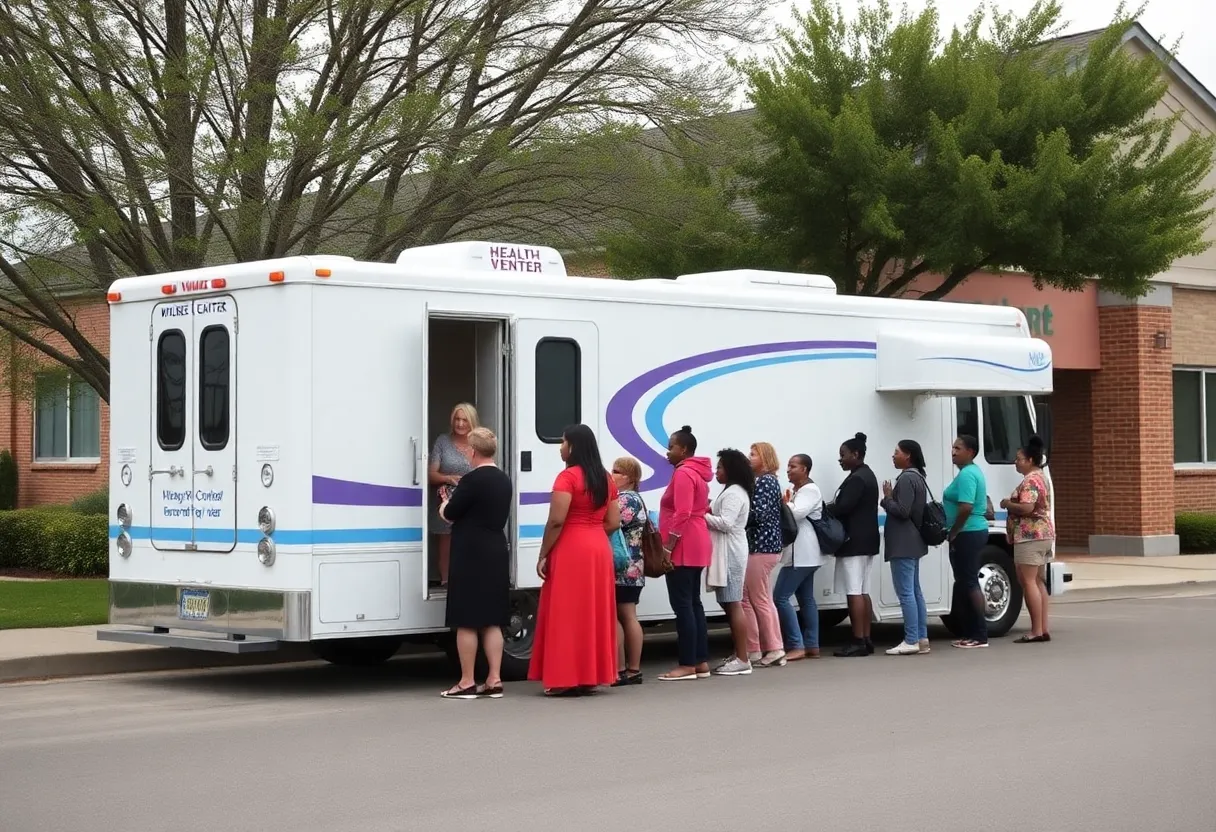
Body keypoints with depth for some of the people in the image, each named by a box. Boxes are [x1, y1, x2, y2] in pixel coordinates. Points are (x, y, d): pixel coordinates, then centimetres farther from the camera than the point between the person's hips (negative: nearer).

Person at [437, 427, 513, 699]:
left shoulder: (472, 480, -15)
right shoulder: (504, 480, 10)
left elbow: (449, 514, -10)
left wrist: (444, 507, 13)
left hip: (471, 555, -8)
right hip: (496, 553, 8)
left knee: (466, 622, -2)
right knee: (492, 621, 10)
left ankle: (467, 683, 0)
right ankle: (494, 680, 9)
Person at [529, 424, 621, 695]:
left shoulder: (568, 477, -12)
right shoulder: (606, 479, 11)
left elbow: (556, 521, -17)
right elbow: (613, 523, 10)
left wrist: (543, 555, -9)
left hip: (570, 551, -7)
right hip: (600, 550, 7)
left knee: (567, 615, -2)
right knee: (594, 614, 11)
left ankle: (566, 679, -3)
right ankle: (591, 676, 15)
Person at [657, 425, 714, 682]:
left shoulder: (683, 473, -13)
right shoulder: (697, 473, 18)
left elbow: (681, 516, -22)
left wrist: (667, 547, -21)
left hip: (683, 548, -10)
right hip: (696, 547, 10)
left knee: (682, 605, -8)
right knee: (693, 603, 11)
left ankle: (687, 665, -8)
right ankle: (701, 662, 13)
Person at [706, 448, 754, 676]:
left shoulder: (733, 493, -13)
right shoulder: (734, 491, 20)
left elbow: (725, 523, -21)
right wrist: (708, 514, 5)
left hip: (730, 554, -11)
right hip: (728, 553, 11)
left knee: (733, 605, -11)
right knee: (730, 605, 11)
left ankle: (742, 660, -11)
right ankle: (738, 655, 14)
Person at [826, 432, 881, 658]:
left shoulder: (856, 479, -16)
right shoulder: (868, 475, 18)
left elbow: (843, 507, -23)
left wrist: (824, 508, -6)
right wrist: (832, 508, 6)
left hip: (854, 543, -11)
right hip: (866, 542, 11)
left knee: (854, 593, -9)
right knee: (863, 592, 11)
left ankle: (858, 642, -10)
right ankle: (866, 640, 11)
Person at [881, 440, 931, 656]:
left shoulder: (907, 478, -16)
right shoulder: (916, 477, 17)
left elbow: (902, 511, -21)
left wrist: (887, 498, -7)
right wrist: (891, 498, 13)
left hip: (903, 545, -11)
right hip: (913, 543, 11)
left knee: (905, 592, -9)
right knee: (915, 590, 13)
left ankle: (911, 641, -10)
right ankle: (921, 638, 15)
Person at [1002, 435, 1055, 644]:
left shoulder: (1030, 480, -14)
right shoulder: (1041, 477, 18)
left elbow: (1026, 508, -26)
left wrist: (1007, 504, -9)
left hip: (1030, 536, -11)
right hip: (1045, 534, 11)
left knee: (1028, 582, -9)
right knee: (1038, 582, 12)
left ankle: (1036, 631, -11)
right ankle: (1044, 629, 13)